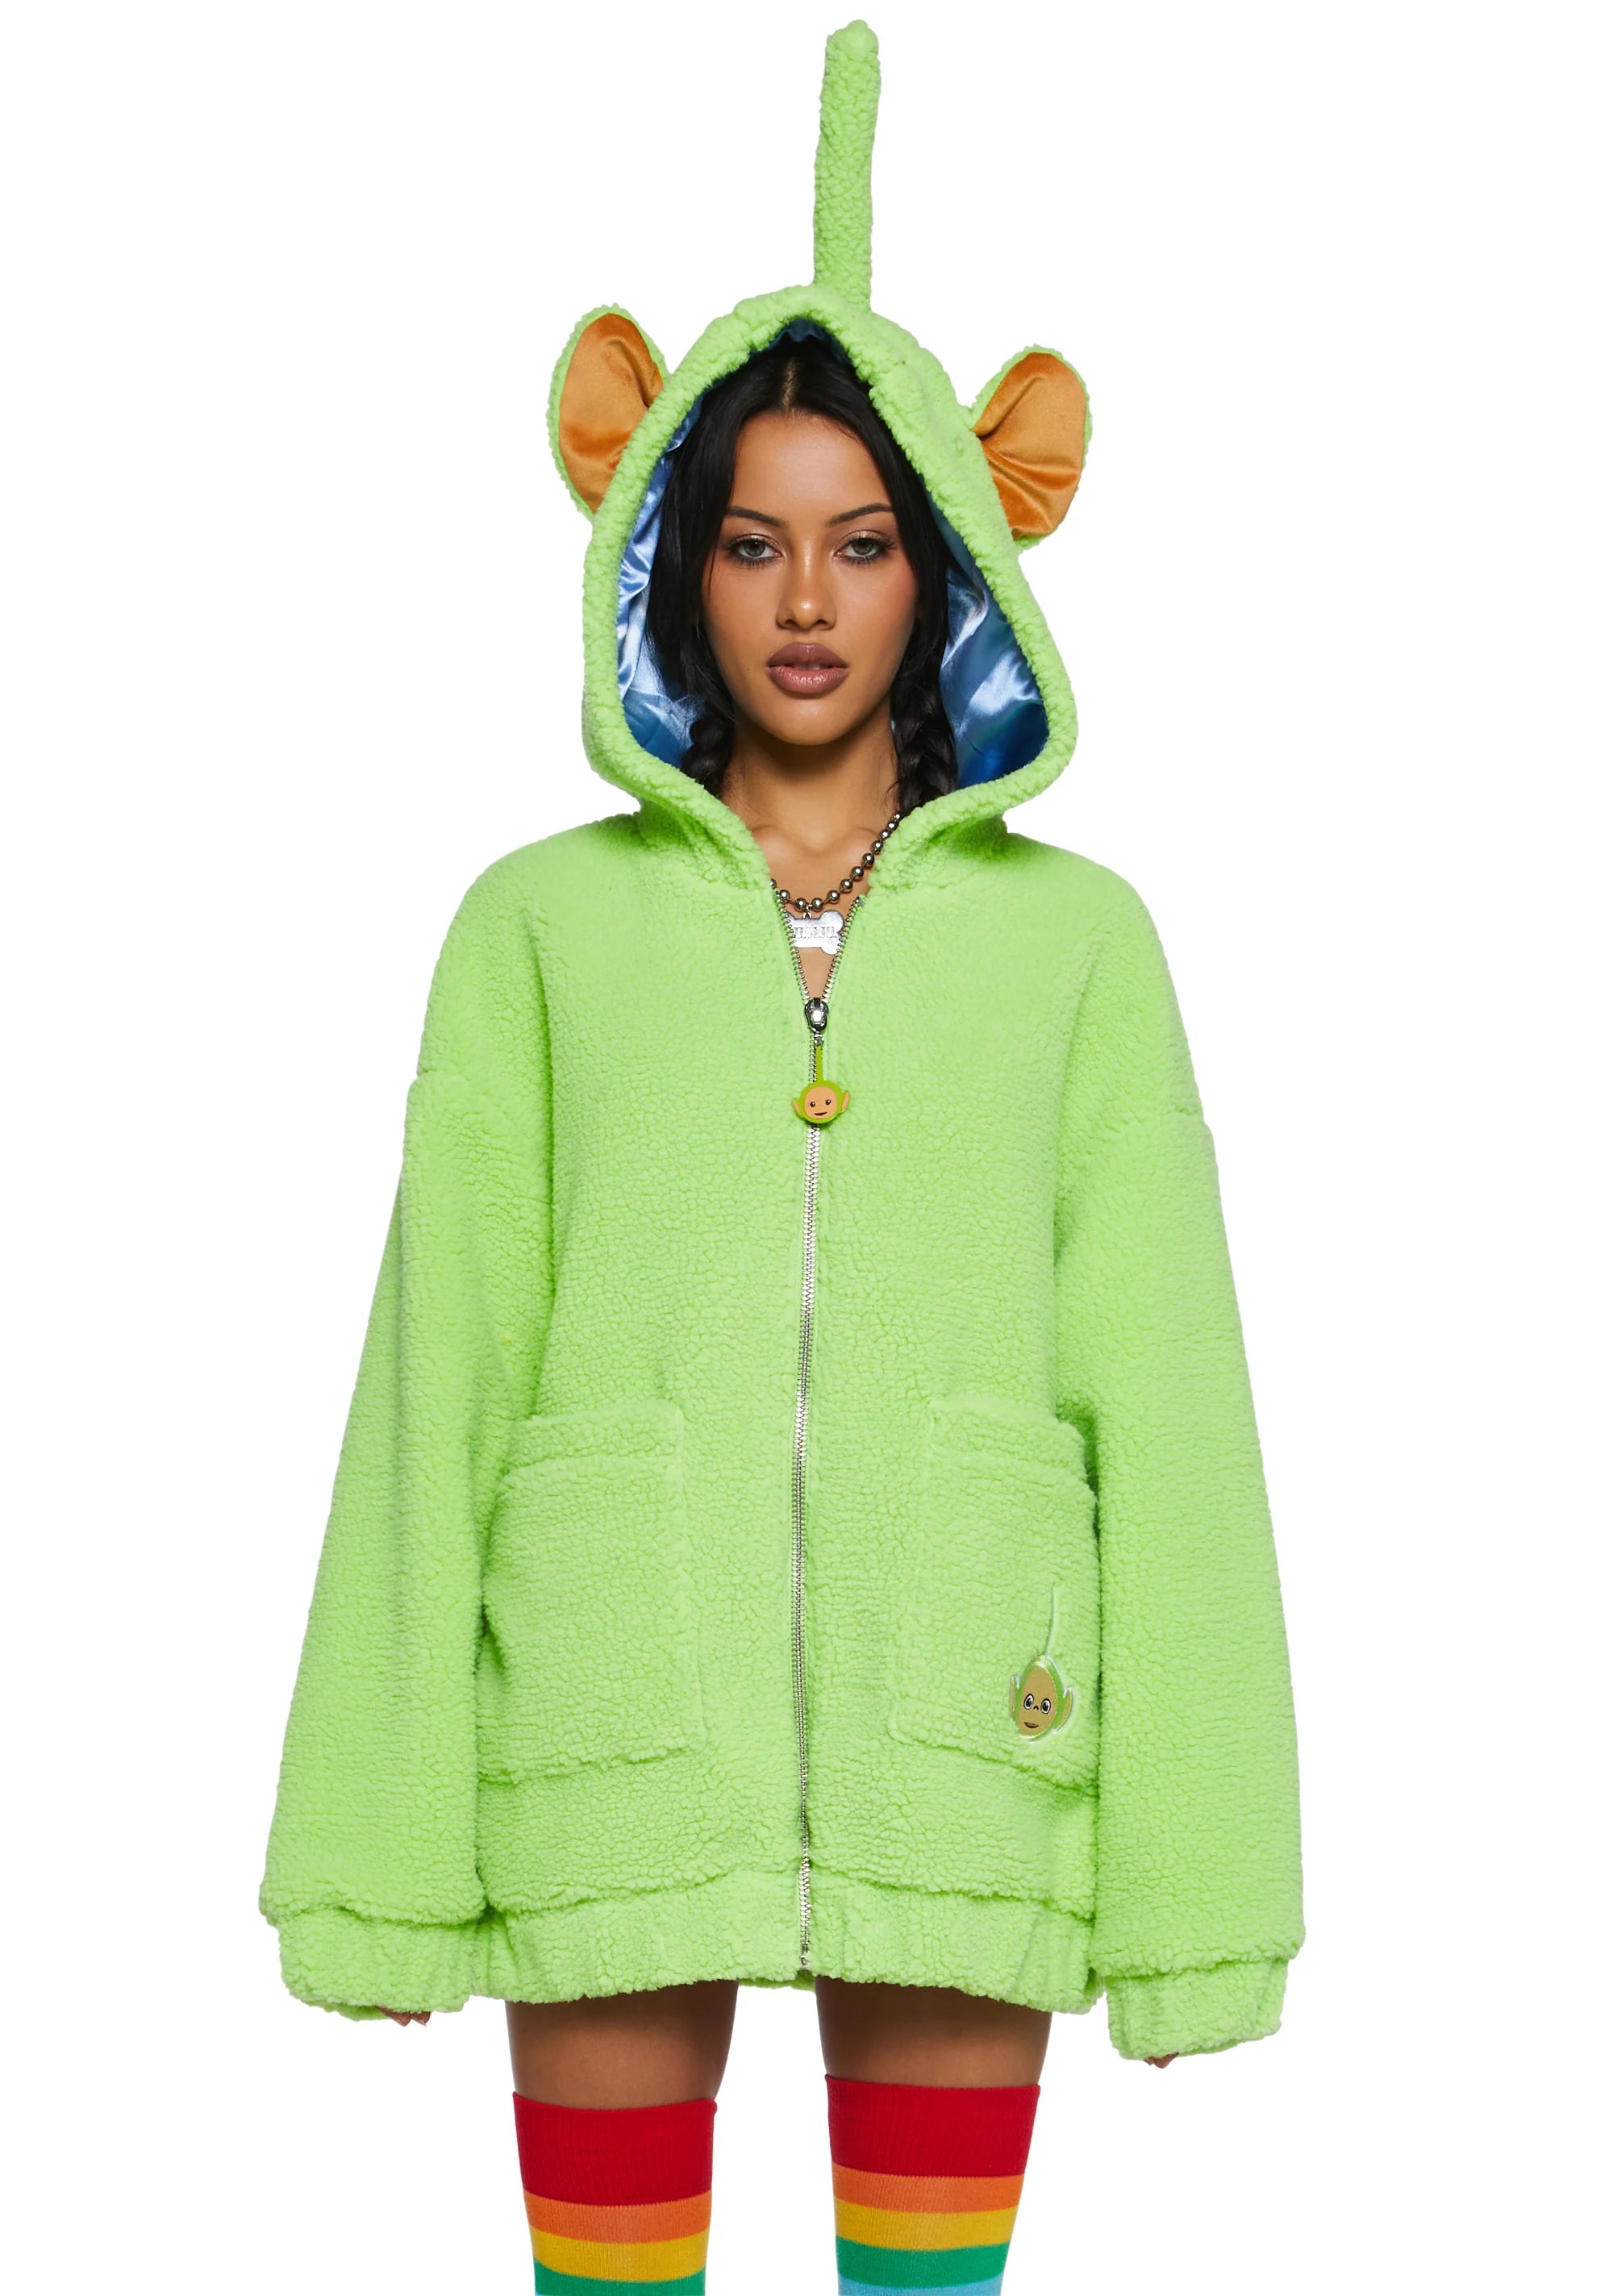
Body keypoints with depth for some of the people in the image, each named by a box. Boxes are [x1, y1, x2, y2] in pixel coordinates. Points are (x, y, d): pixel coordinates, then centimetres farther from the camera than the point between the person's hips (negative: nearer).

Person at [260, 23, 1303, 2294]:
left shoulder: (1073, 935, 8)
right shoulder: (544, 926, 8)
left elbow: (1160, 1400, 4)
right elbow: (441, 1371, 4)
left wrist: (1184, 1870, 0)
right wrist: (386, 1841, -1)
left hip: (957, 1722, 0)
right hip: (619, 1715, 0)